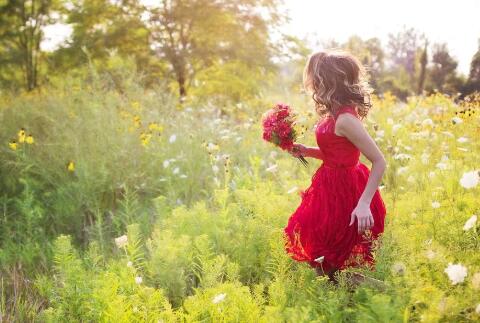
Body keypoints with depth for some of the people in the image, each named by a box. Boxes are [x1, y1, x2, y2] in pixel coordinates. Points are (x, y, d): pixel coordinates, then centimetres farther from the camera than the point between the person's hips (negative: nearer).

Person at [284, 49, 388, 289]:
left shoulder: (344, 119, -25)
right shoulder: (335, 113, 3)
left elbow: (379, 162, -25)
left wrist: (364, 204, -29)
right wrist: (307, 151, 3)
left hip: (342, 193, -9)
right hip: (333, 186, 9)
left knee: (330, 264, 5)